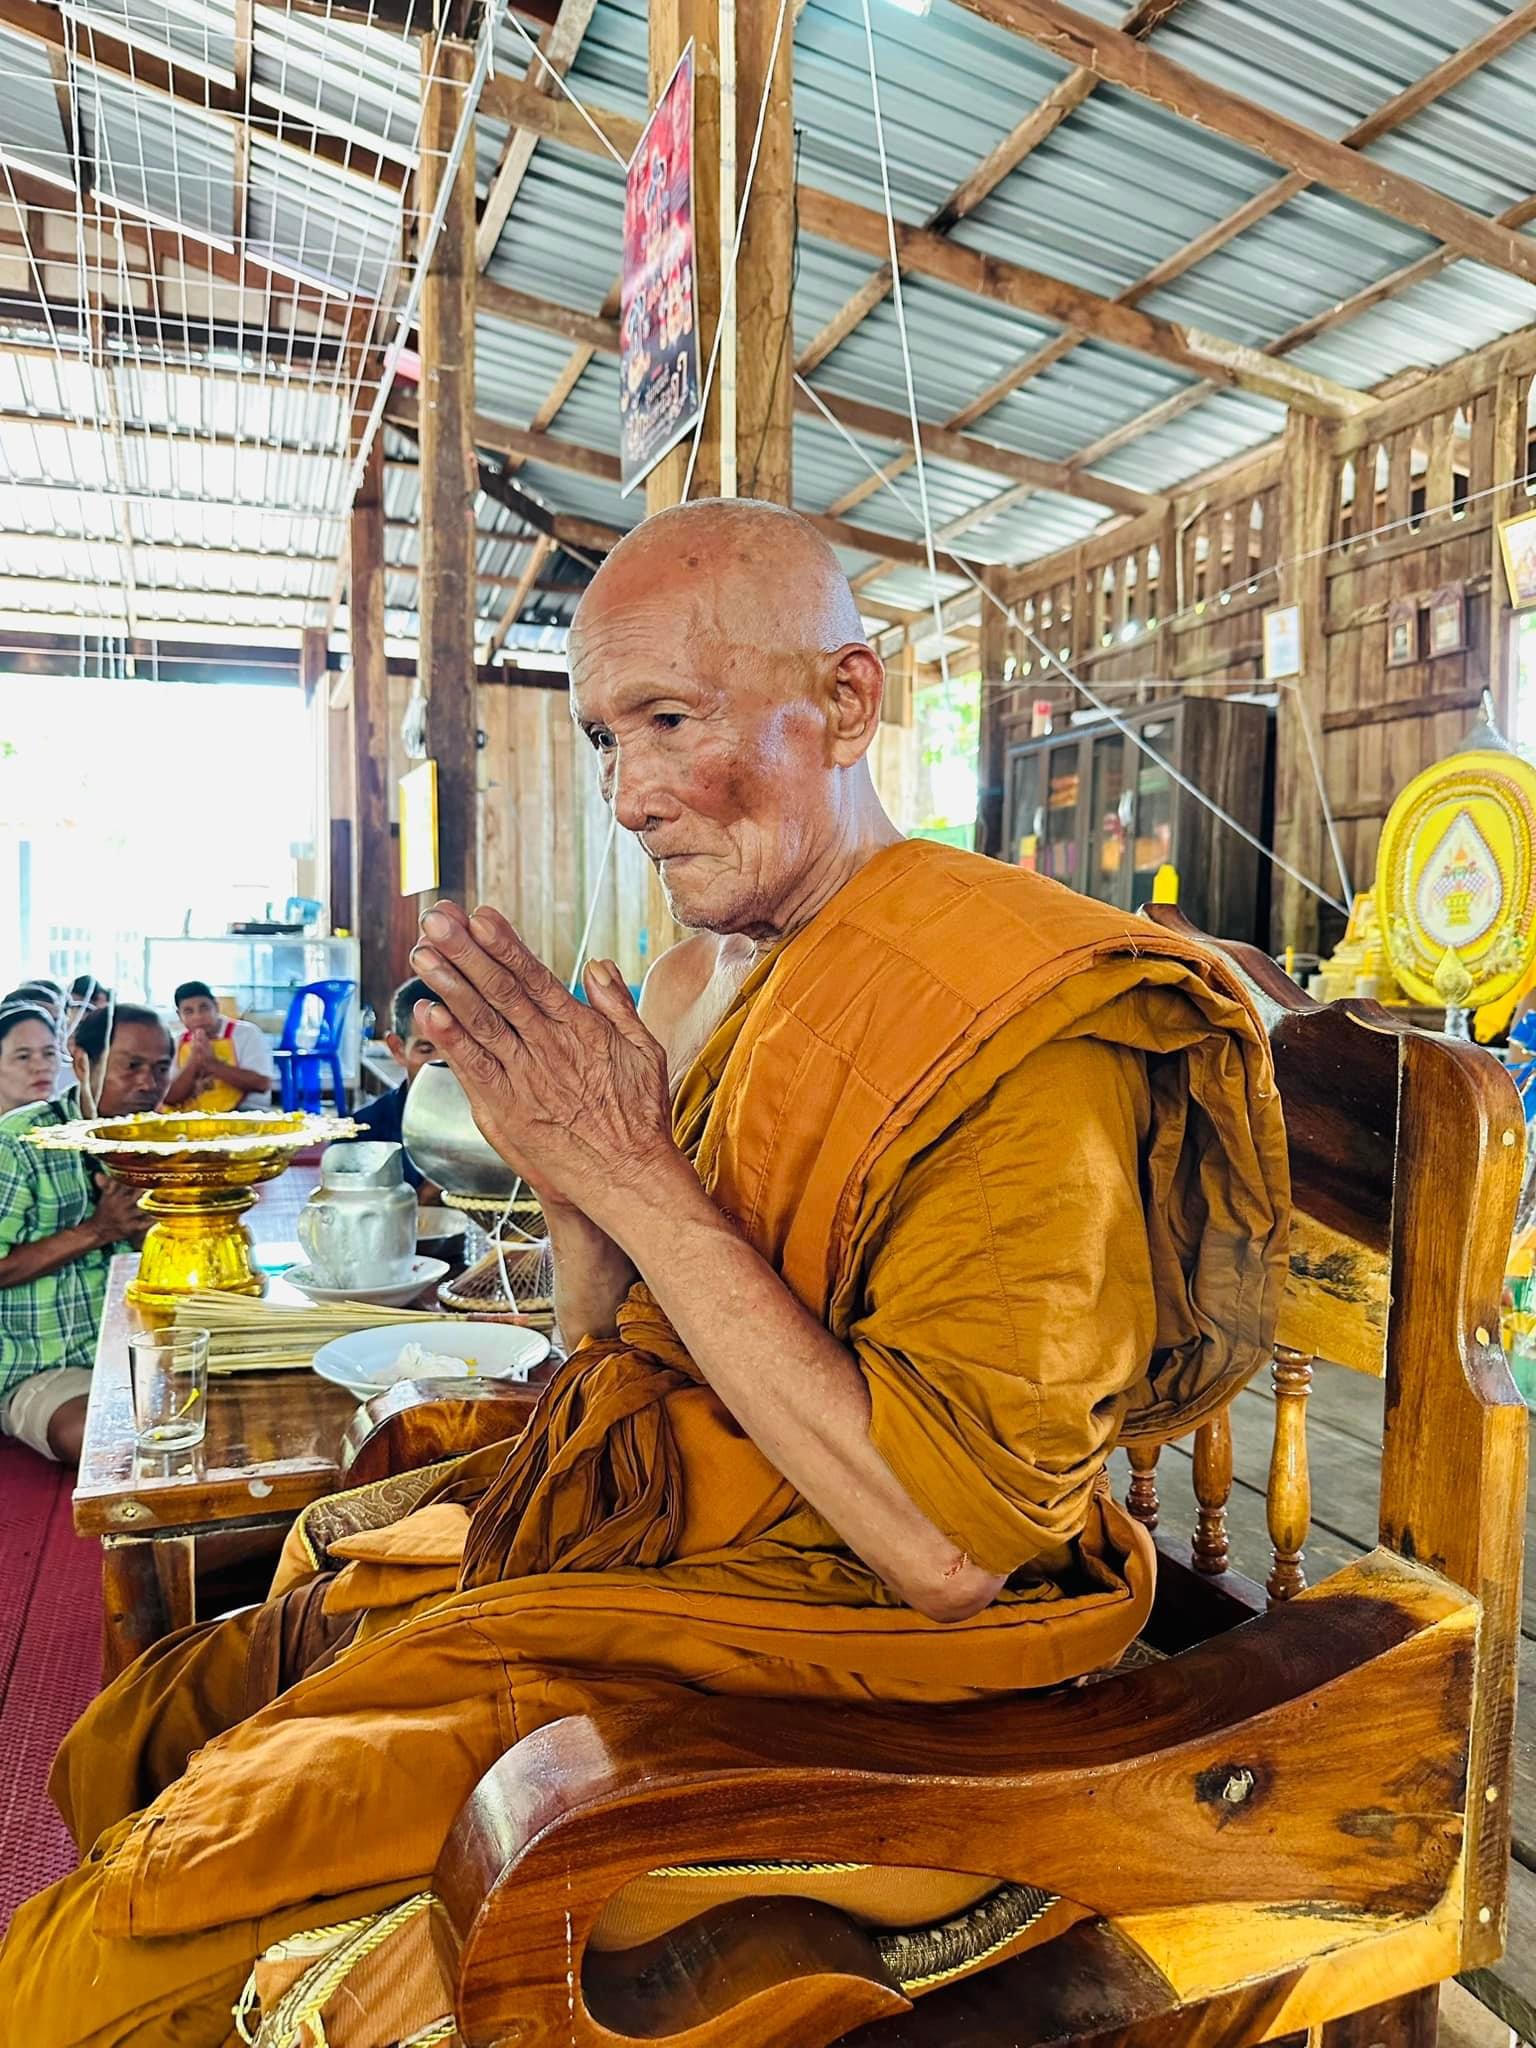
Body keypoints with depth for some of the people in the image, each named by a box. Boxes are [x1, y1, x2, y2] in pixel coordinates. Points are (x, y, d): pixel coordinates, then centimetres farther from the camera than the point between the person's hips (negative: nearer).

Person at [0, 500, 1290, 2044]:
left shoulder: (1027, 1018, -21)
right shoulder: (693, 984, 5)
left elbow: (953, 1543, -26)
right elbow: (613, 1356, 12)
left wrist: (635, 1177, -25)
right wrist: (567, 1172, -9)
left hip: (805, 1622, -7)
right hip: (606, 1533, 8)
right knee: (130, 1746, 11)